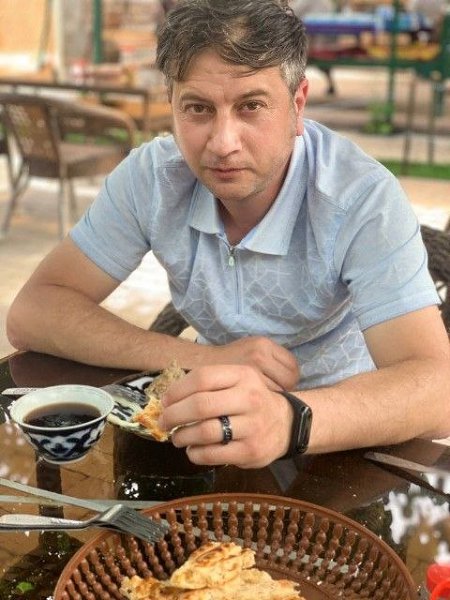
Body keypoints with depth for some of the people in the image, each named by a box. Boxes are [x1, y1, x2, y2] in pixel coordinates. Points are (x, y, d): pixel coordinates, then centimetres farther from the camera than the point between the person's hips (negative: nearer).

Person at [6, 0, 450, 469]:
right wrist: (202, 360, -25)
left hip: (345, 437, -3)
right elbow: (31, 313, -14)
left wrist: (291, 420, -51)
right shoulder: (152, 176, -13)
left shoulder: (364, 200, -23)